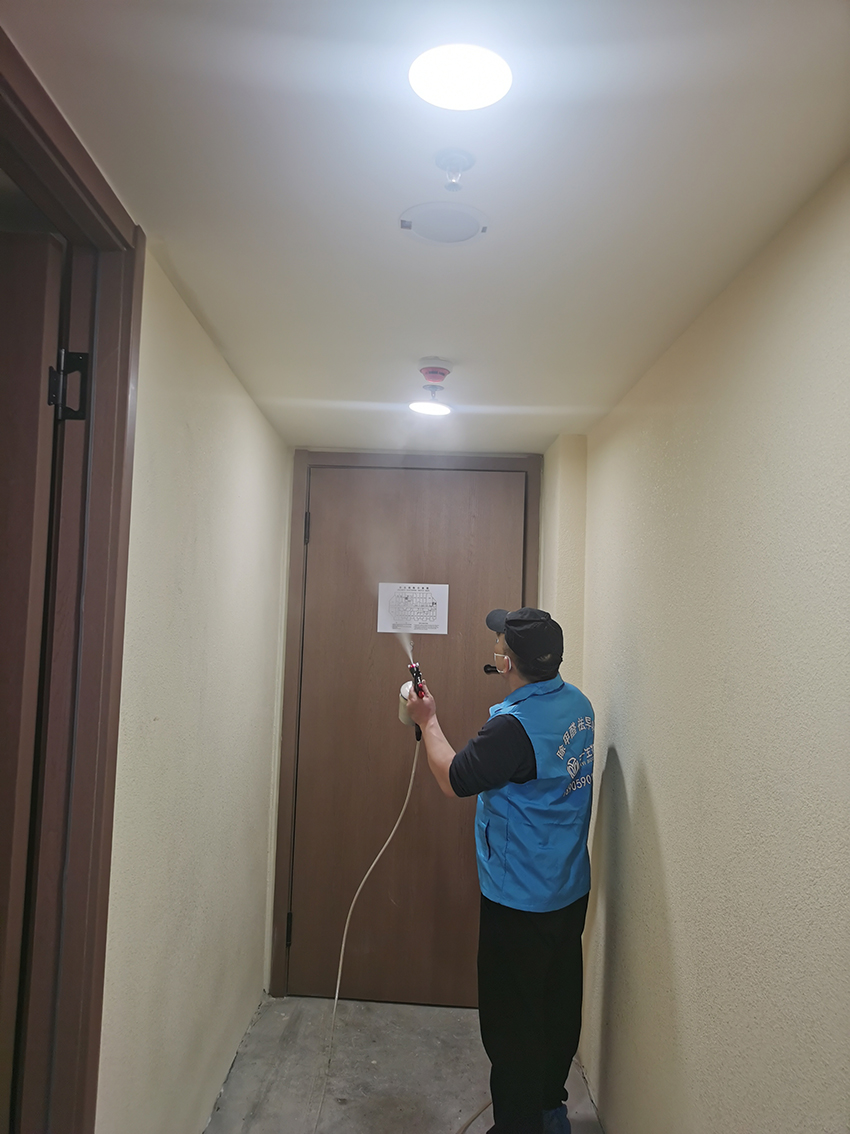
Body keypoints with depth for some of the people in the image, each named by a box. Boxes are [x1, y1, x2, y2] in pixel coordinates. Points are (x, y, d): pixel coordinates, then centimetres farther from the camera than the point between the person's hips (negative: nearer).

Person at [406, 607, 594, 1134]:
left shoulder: (514, 726, -30)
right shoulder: (577, 703, -3)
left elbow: (455, 779, -18)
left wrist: (428, 721, -5)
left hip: (520, 902, -9)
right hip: (572, 890, 9)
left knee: (512, 1021, 10)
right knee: (559, 1005, 23)